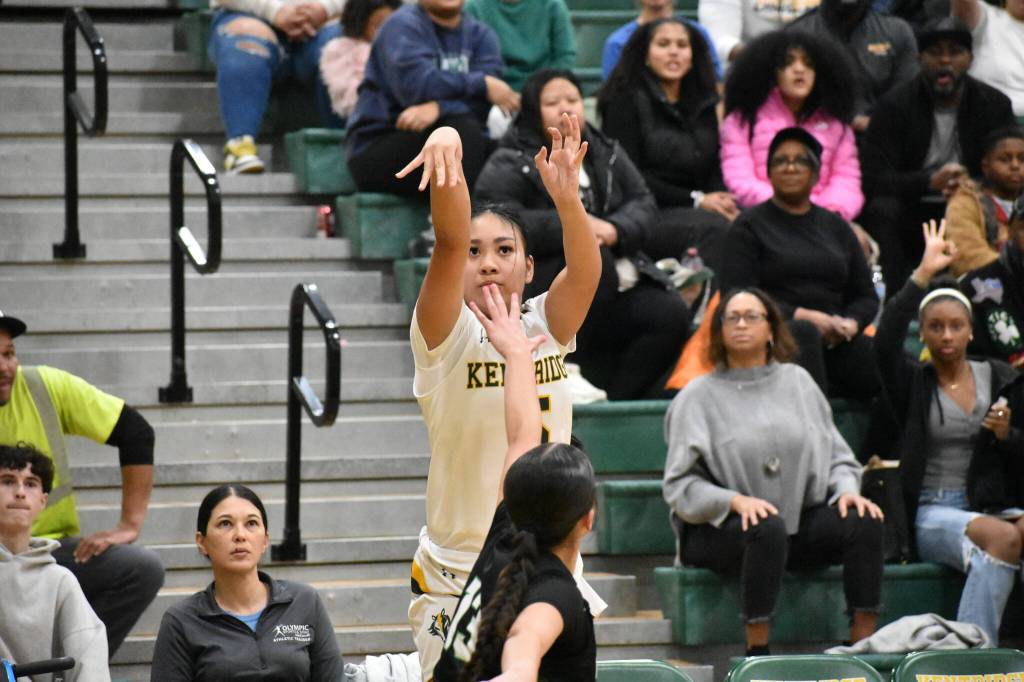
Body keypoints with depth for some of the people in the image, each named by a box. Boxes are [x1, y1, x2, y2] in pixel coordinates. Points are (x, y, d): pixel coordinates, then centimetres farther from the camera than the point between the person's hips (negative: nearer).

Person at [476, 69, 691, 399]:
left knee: (671, 313, -20)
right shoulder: (509, 165, -1)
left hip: (613, 285, 5)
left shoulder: (606, 153, 16)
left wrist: (615, 230, -14)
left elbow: (644, 205, 10)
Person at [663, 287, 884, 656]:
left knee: (864, 522, -23)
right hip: (719, 529, -4)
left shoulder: (797, 381, 16)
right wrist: (735, 501, -22)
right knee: (768, 528, -37)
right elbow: (680, 486, -5)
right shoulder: (699, 396, 4)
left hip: (801, 522, 4)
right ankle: (757, 652, -33)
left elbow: (837, 455, 15)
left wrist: (847, 489, -7)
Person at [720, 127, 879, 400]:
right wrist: (802, 316, -14)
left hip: (836, 342, 3)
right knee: (804, 333, -41)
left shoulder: (835, 227, 23)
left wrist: (850, 325, -4)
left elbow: (865, 296, 21)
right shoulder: (749, 226, 10)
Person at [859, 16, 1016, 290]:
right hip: (909, 210, -1)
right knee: (881, 209, -33)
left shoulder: (995, 105, 4)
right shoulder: (894, 105, -4)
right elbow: (872, 178, -13)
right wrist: (931, 182, -29)